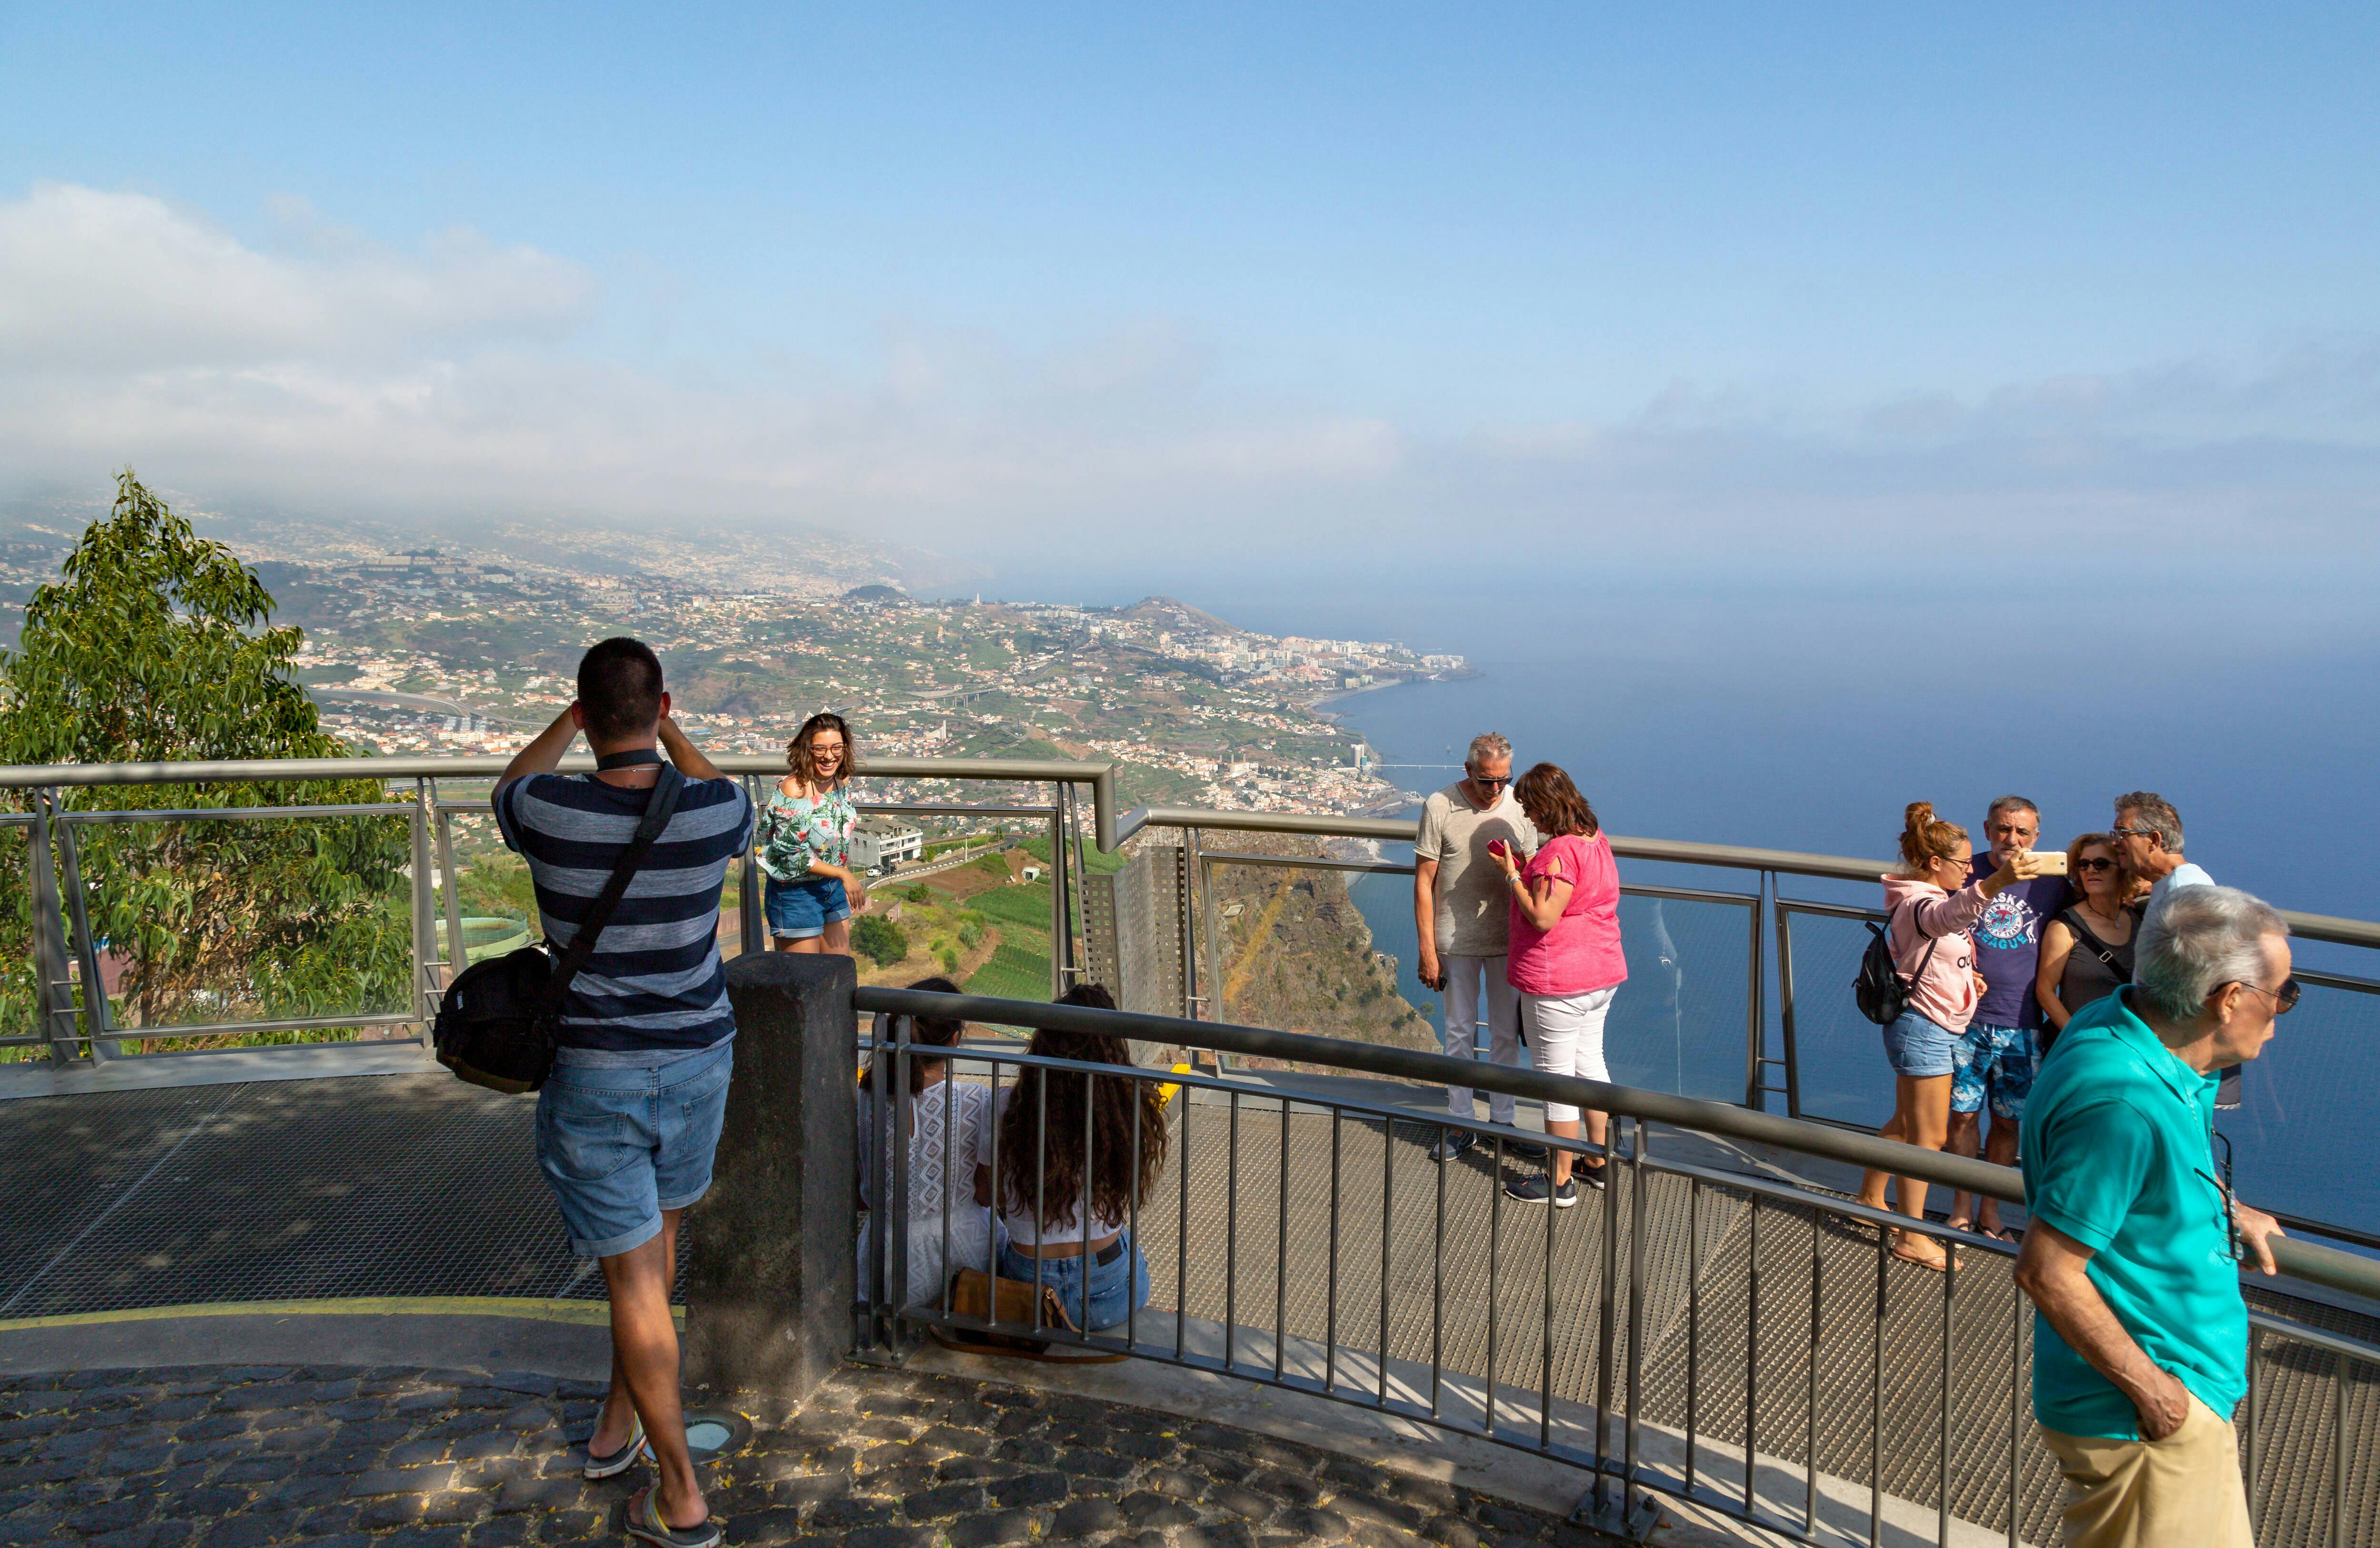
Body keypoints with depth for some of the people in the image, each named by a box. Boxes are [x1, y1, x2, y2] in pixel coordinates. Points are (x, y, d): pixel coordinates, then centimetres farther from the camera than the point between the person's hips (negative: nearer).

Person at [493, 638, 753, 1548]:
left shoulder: (550, 815, -18)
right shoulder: (712, 810, -15)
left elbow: (511, 784, 10)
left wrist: (573, 720, 22)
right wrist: (670, 731, 21)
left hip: (592, 1075, -2)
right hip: (697, 1062, 3)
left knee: (633, 1276, 5)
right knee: (659, 1228, 25)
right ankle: (618, 1422, 41)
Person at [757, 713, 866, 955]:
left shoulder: (840, 782, 0)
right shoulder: (793, 789, -22)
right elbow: (793, 855, -21)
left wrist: (849, 881, 14)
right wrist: (843, 874, -18)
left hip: (834, 887, 7)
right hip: (796, 892, -7)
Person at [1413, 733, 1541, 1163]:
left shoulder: (1519, 807, -2)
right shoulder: (1439, 808, -10)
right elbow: (1424, 882, -7)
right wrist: (1427, 950, -9)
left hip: (1507, 941, 3)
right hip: (1457, 942, -2)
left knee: (1507, 1034, 11)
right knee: (1460, 1033, 8)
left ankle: (1503, 1120, 25)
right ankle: (1461, 1124, 20)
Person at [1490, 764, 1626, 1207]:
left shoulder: (1560, 852, -23)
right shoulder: (1595, 839, 7)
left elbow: (1542, 918, -23)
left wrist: (1511, 874, -14)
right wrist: (1528, 868, 10)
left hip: (1557, 982, -10)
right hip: (1602, 974, 10)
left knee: (1555, 1074, 1)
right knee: (1589, 1062, 20)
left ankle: (1560, 1182, 12)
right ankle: (1598, 1162, 32)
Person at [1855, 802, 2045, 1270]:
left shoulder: (1930, 897, 14)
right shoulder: (1916, 904, -20)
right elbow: (1948, 916, -46)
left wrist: (1965, 976, 6)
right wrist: (1996, 882, -64)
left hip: (1935, 1030, 10)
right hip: (1923, 1028, -10)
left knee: (1907, 1125, 21)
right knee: (1929, 1136, -5)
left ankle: (1870, 1199, 35)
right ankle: (1911, 1237, 2)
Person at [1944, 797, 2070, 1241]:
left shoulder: (2052, 883, 2)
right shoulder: (1965, 873, -1)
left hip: (2021, 1026, 1)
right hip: (1965, 1020, -1)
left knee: (2009, 1120, 9)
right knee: (1963, 1114, 4)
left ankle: (1990, 1209, 25)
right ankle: (1962, 1206, 20)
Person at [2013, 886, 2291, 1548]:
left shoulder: (2117, 1021, -2)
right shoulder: (2124, 1105, -31)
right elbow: (2046, 1272, -29)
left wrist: (2222, 1211, 20)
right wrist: (2149, 1388, -20)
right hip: (2144, 1419, -10)